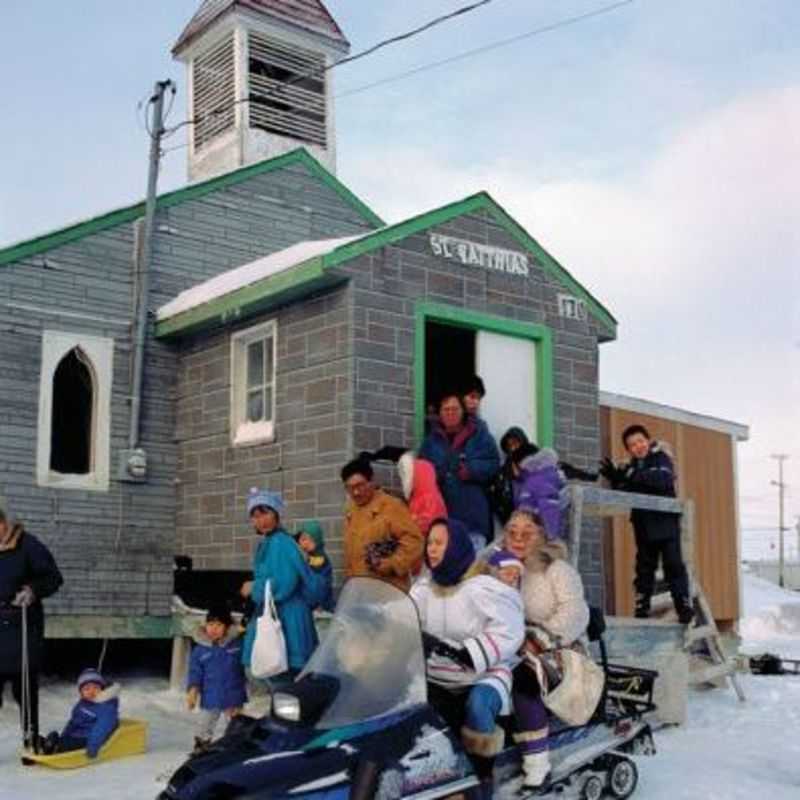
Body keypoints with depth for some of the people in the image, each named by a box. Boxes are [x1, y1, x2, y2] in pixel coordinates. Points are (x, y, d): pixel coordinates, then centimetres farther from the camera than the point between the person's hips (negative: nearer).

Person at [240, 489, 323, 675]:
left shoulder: (281, 543, -15)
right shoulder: (266, 544, 13)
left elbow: (282, 585, -21)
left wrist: (253, 588, -8)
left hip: (287, 619, -9)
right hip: (273, 616, 9)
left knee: (288, 671, -6)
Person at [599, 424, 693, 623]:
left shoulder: (661, 458, -3)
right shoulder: (631, 467, 14)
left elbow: (664, 479, -23)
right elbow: (624, 494, 10)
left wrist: (634, 476, -31)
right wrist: (615, 478, -9)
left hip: (666, 522, -6)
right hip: (643, 524, 6)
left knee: (673, 564, -7)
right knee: (644, 566, 10)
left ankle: (684, 606, -5)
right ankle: (642, 607, 16)